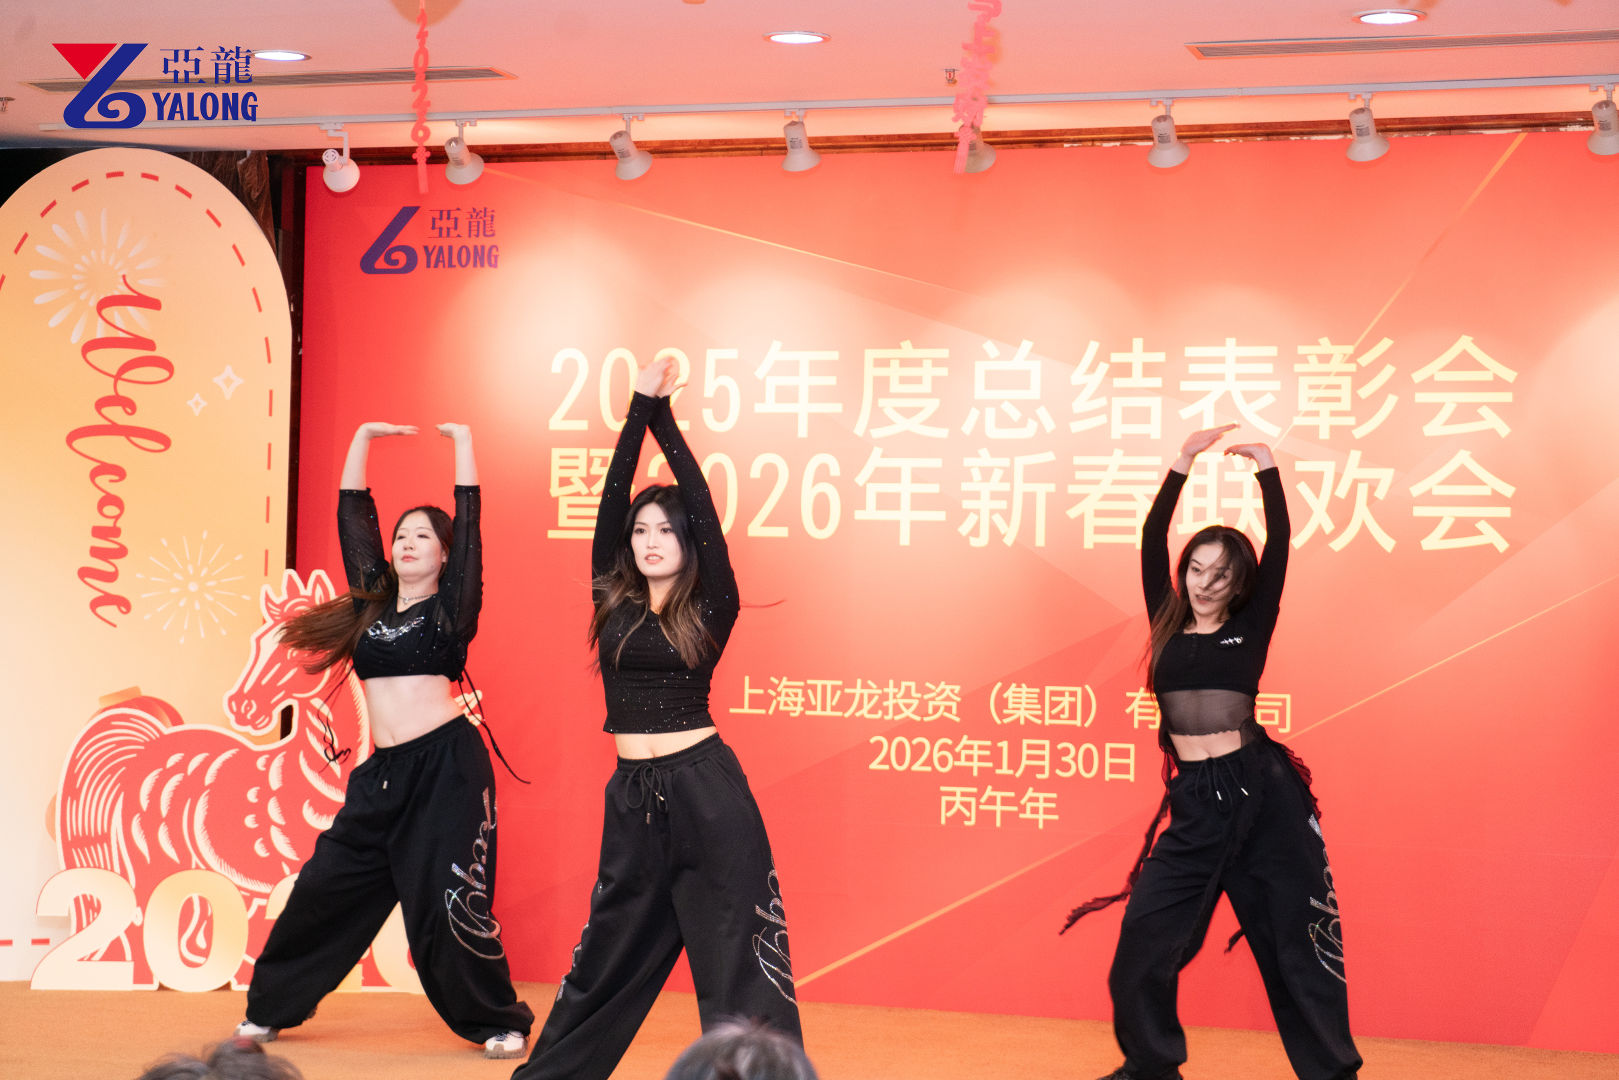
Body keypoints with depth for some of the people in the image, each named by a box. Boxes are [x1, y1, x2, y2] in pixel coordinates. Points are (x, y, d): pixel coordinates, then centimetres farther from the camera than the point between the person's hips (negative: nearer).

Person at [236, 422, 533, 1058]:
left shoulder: (450, 607, 2)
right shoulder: (372, 601, 14)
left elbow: (468, 522, -4)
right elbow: (352, 516, 15)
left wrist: (463, 442, -2)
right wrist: (363, 439, 14)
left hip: (446, 765, -5)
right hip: (383, 771, 5)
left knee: (447, 901, -8)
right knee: (326, 887, 6)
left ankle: (500, 1022, 6)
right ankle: (271, 1009, 19)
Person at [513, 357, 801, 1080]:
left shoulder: (709, 612, -1)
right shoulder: (613, 602, 7)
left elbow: (703, 508, -6)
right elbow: (611, 501, 3)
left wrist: (664, 418, -2)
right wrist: (639, 411, 1)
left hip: (707, 792, -4)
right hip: (633, 797, 4)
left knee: (737, 954, -4)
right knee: (610, 954, 14)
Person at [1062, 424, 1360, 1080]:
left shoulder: (1249, 629, 6)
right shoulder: (1168, 627, 11)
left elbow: (1279, 548, -1)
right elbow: (1151, 544, 3)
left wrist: (1267, 470, -8)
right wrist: (1183, 466, -3)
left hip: (1262, 793, -2)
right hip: (1194, 804, 3)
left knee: (1294, 942, 0)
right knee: (1143, 940, 0)